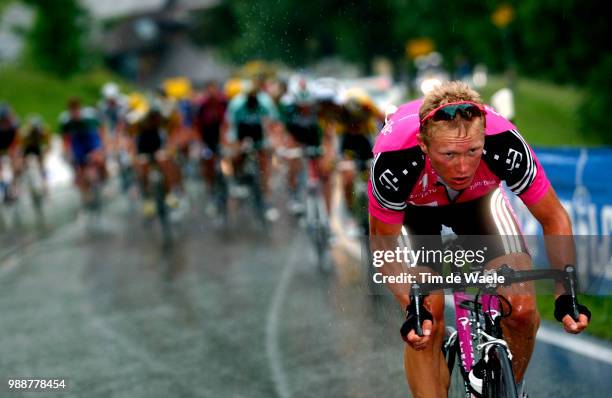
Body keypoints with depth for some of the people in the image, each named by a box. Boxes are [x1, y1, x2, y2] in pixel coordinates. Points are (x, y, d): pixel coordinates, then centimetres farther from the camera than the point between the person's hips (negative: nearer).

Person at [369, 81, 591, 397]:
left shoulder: (505, 145, -38)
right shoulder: (394, 162, -41)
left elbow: (553, 219, -21)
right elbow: (383, 245, -25)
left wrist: (565, 295, -32)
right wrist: (413, 307, -39)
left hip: (479, 196, 1)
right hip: (410, 205, -1)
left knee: (522, 310, -13)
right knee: (427, 323, -18)